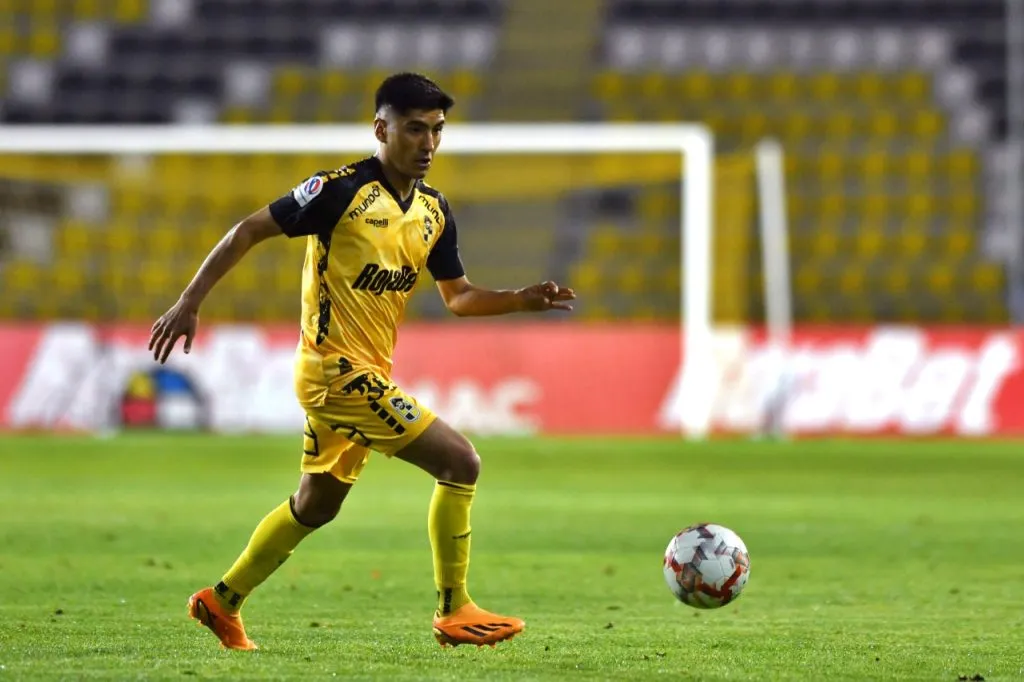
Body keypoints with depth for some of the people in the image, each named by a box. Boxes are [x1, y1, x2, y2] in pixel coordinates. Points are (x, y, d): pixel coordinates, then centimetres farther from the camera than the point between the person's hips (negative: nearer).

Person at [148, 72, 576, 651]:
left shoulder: (435, 212, 8)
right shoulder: (343, 191, -14)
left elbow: (459, 297, 15)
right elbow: (249, 232, -9)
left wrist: (523, 300, -3)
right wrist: (189, 304, -12)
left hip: (370, 375, 9)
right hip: (338, 369, -9)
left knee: (315, 506, 21)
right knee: (461, 461, -14)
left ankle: (222, 602, 34)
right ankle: (455, 612, -7)